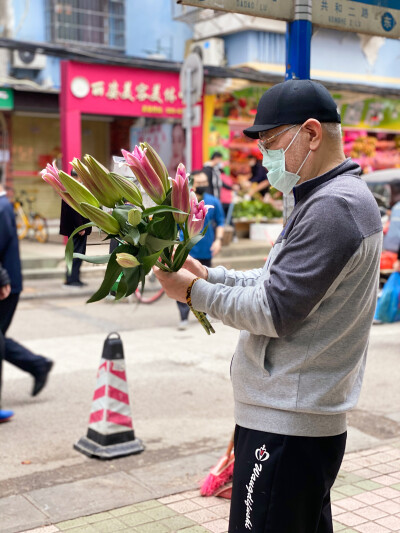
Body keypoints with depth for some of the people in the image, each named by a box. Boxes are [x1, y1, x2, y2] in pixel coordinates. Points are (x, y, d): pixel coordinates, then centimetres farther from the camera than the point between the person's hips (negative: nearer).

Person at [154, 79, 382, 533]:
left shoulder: (333, 208, -20)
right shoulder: (328, 198, 14)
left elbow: (272, 311, -21)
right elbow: (278, 283, 17)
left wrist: (195, 291, -9)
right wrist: (209, 273, 7)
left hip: (285, 424, -11)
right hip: (307, 414, 11)